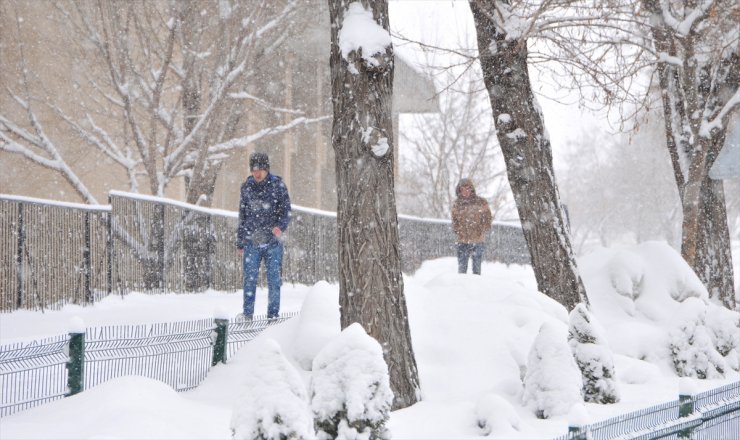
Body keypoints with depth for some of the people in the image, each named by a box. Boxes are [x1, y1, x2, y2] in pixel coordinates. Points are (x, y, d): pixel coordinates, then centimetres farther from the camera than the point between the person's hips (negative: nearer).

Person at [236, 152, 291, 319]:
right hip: (251, 242, 2)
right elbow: (242, 216, 15)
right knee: (250, 279, -1)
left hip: (273, 242, -2)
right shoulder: (246, 187, 9)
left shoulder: (277, 185, 1)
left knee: (274, 279, 1)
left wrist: (280, 226, -19)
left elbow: (286, 210, 1)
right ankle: (247, 315, 6)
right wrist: (240, 242, 13)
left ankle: (273, 315, 9)